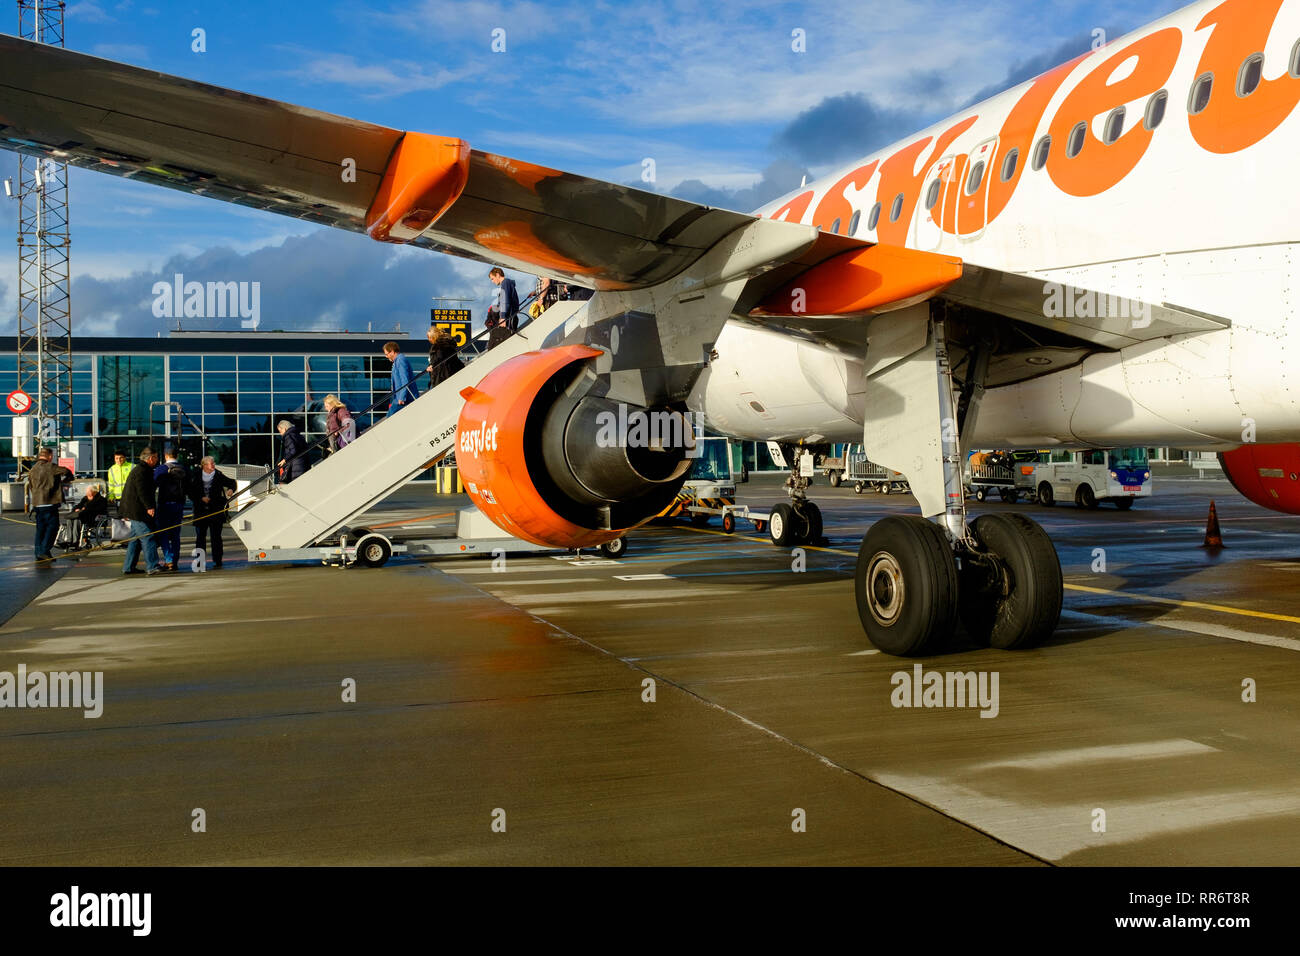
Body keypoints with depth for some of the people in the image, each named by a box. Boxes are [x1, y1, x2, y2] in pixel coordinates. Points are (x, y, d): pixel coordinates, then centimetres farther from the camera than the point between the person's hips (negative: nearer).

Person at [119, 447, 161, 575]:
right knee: (147, 538, -12)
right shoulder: (142, 471, -14)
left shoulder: (137, 470, 20)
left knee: (135, 539, 14)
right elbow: (142, 491, -23)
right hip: (138, 511, -11)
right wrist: (149, 507, -25)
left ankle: (128, 567, 17)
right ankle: (152, 567, -15)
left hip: (134, 511, 11)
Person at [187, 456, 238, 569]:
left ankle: (217, 562, 6)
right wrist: (201, 498, -8)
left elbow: (232, 483, 8)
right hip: (200, 512, 1)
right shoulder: (196, 478, 3)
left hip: (216, 511, -1)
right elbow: (191, 494, 6)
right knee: (200, 537, 4)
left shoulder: (219, 476, 2)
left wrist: (231, 489, -13)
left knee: (216, 537, 1)